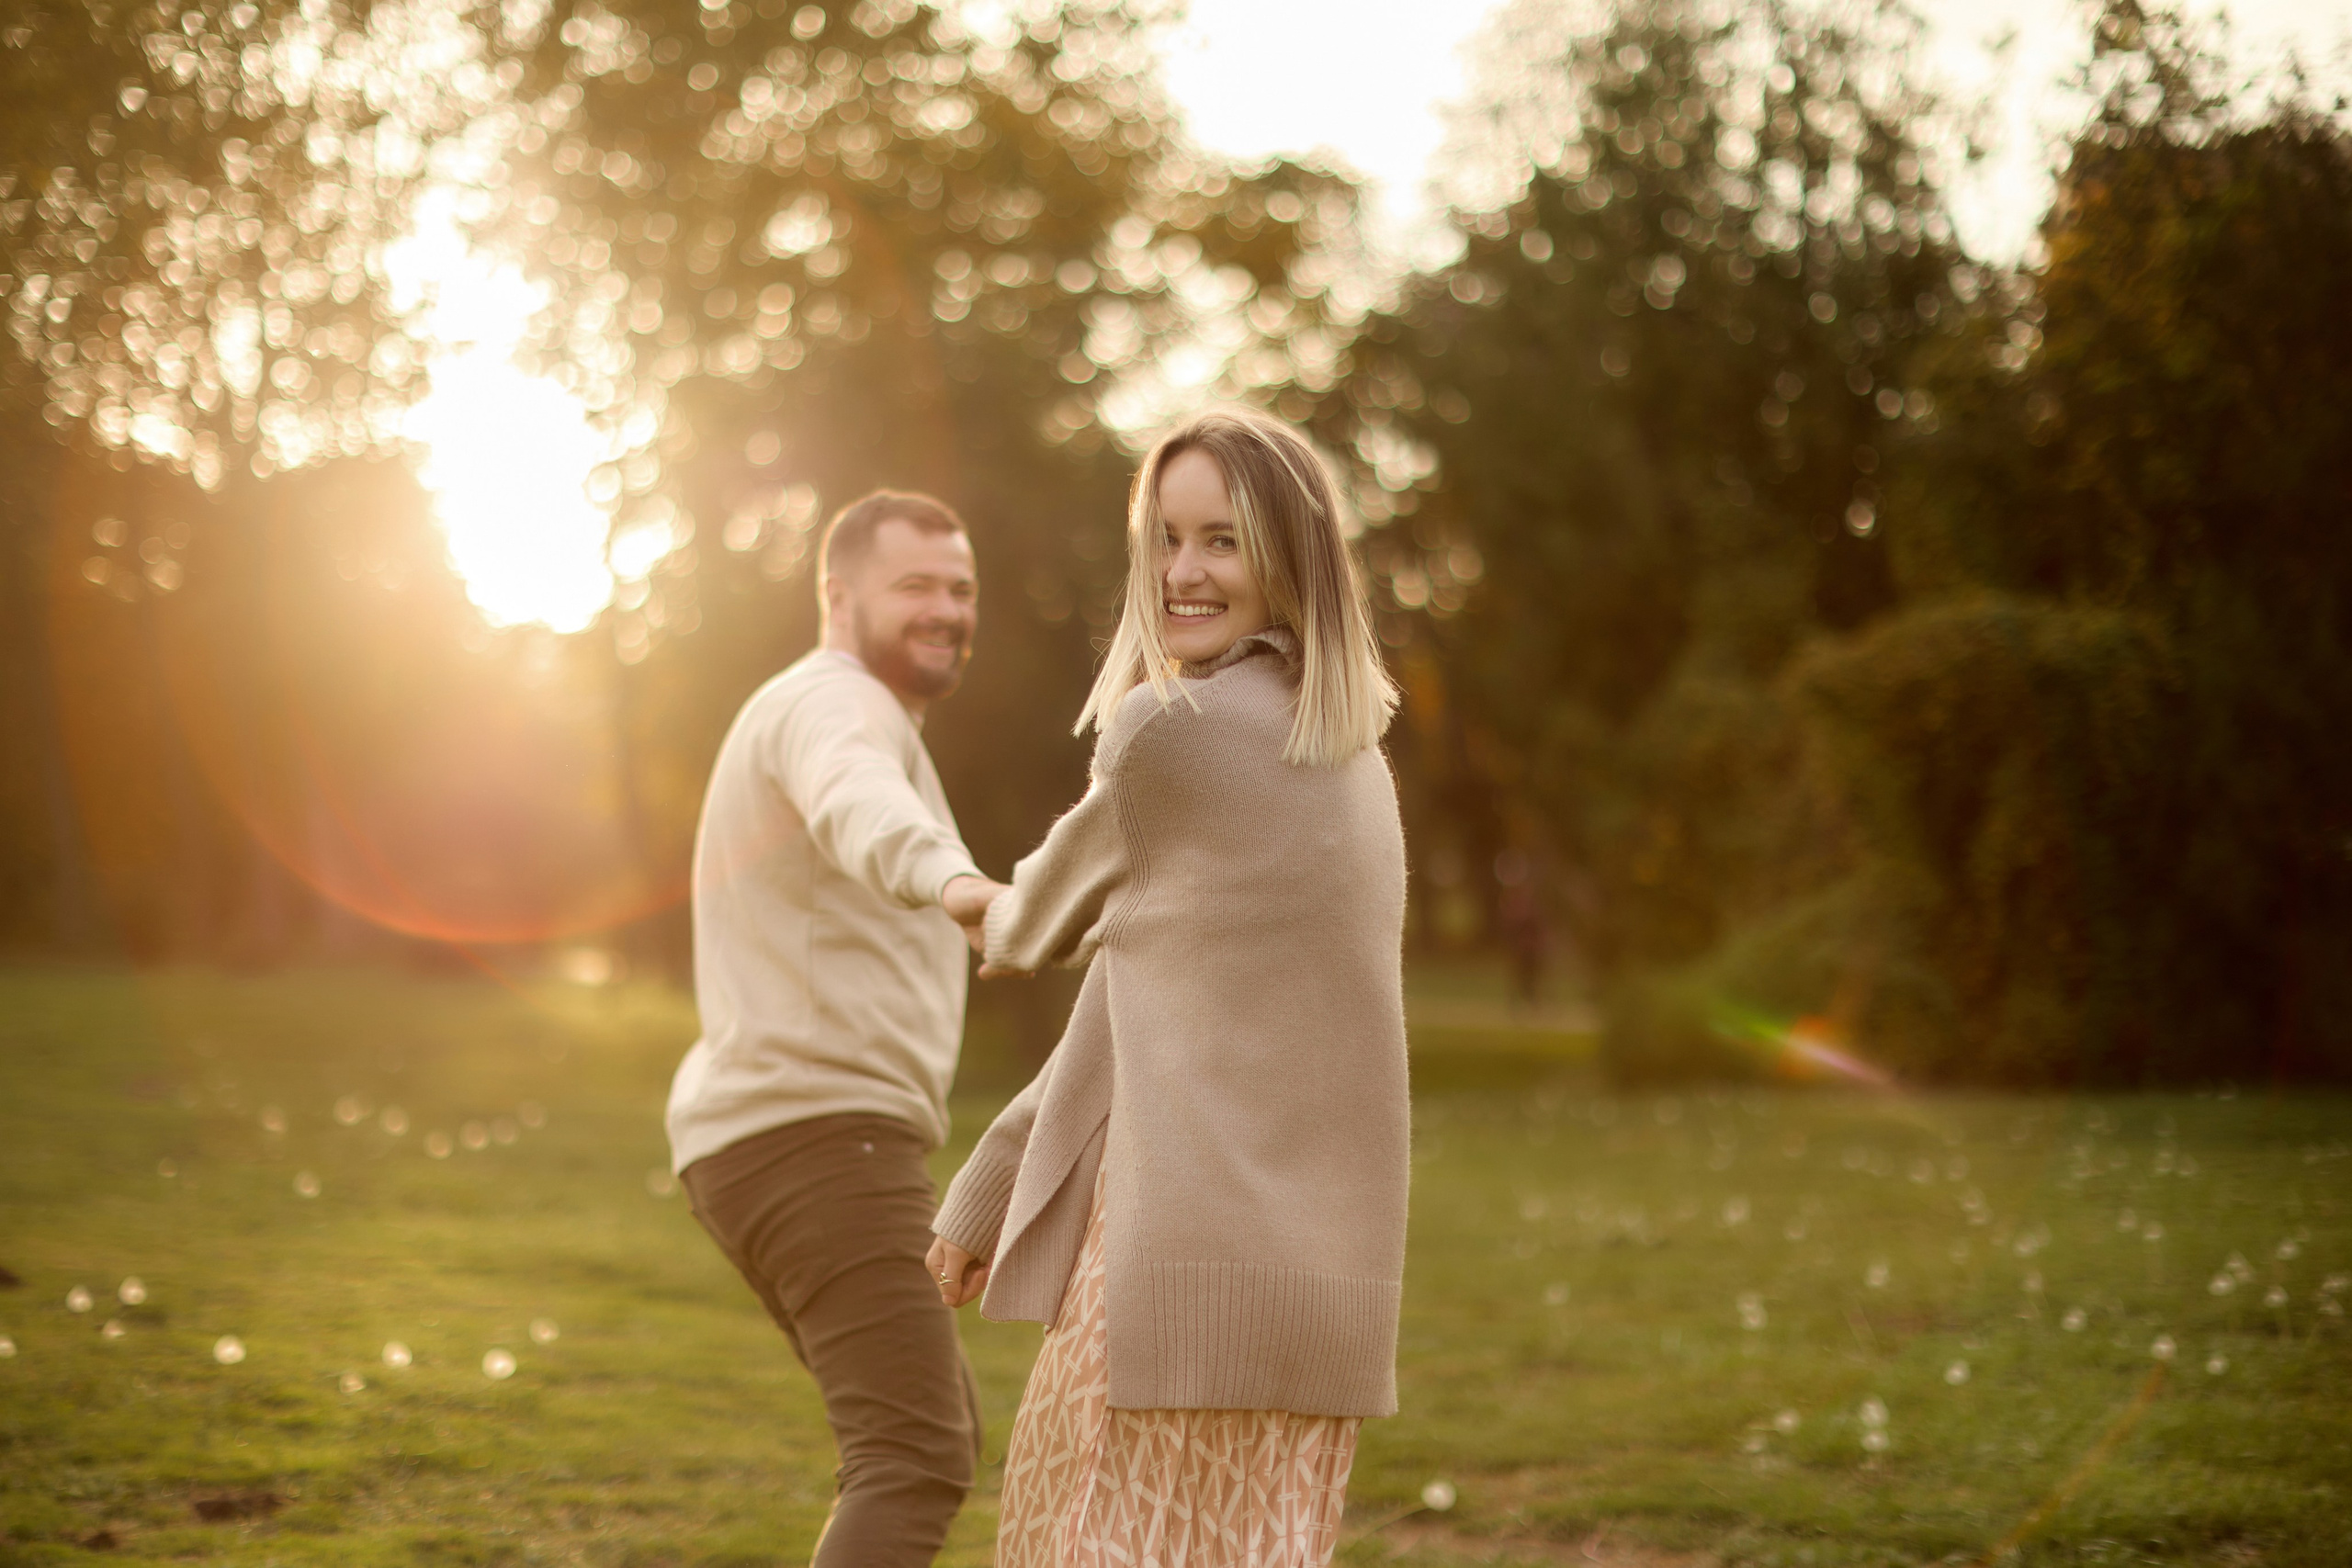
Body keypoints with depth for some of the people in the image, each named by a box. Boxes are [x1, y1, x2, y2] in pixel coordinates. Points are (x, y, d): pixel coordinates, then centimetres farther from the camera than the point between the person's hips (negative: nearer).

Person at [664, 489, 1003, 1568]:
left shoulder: (817, 721, 24)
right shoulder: (839, 708, -10)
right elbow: (860, 809, -36)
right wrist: (953, 879, -57)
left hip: (772, 1145, 11)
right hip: (819, 1143, -11)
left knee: (936, 1435, 21)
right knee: (916, 1466, -18)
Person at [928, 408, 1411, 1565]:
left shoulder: (1167, 729, -10)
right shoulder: (1346, 758, 16)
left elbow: (1053, 918, 7)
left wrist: (1004, 926, 32)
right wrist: (987, 1194, 22)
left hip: (1195, 1259, -9)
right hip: (1315, 1268, 9)